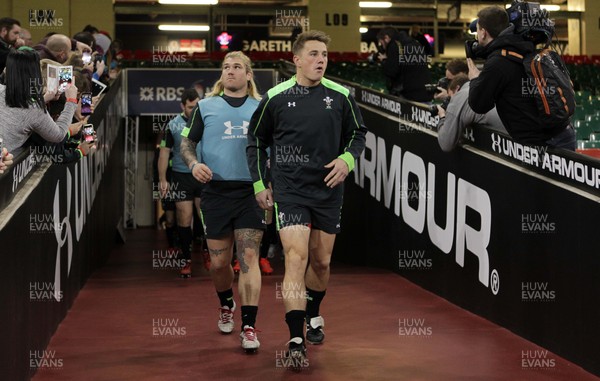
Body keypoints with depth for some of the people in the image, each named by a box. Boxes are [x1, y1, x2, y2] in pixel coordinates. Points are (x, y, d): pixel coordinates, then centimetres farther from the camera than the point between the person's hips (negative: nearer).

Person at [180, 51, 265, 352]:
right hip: (216, 191, 1)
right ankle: (226, 305, 37)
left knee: (248, 258, -9)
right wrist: (194, 163, -9)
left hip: (251, 191, -1)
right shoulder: (206, 106, 7)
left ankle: (249, 327, -7)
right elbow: (187, 141, 11)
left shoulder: (261, 108, 8)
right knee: (219, 262, 7)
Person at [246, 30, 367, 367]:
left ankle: (313, 316, 41)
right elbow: (256, 141, 8)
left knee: (321, 261, 13)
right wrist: (259, 184, 6)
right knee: (296, 257, -15)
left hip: (329, 191, 3)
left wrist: (347, 159, -8)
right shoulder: (275, 98, -3)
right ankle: (296, 341, -13)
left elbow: (358, 133, 11)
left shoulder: (341, 96, -1)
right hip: (289, 191, -3)